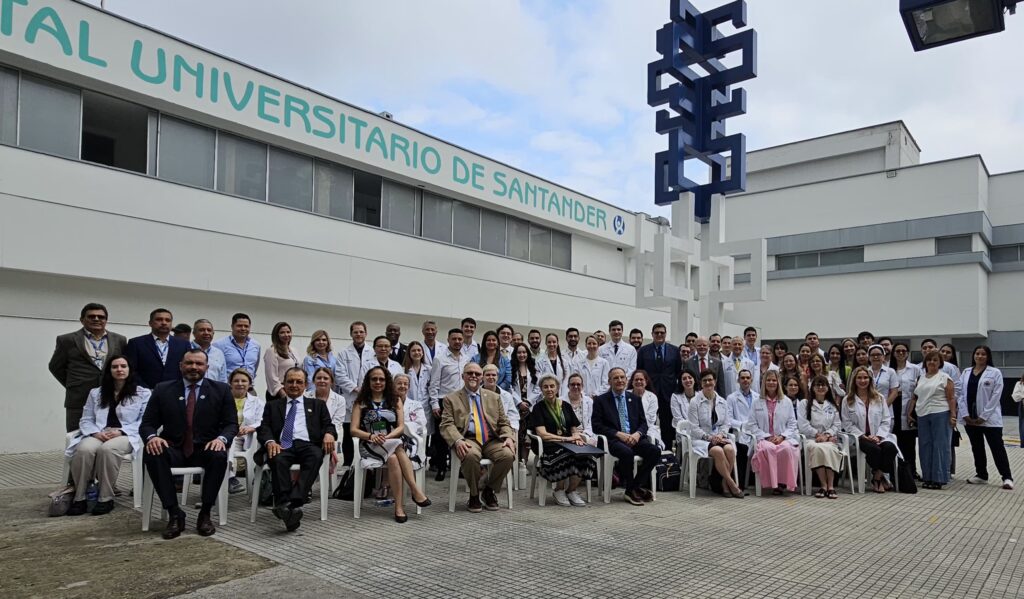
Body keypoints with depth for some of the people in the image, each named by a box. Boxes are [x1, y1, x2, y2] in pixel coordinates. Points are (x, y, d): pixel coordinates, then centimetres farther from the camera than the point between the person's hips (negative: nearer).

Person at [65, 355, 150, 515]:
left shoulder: (143, 393, 10)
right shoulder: (96, 393, 22)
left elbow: (145, 422, 0)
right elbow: (85, 421, 14)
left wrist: (120, 431, -13)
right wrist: (96, 433, -8)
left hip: (127, 436, -3)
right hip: (98, 435, 3)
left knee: (107, 449, -37)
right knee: (84, 449, -32)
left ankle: (106, 498, -26)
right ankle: (79, 498, -22)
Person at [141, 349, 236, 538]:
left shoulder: (221, 390, 6)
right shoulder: (163, 390, 8)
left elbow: (231, 423, 4)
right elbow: (147, 423, 6)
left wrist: (221, 438, -20)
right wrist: (152, 437, -18)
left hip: (205, 450, -1)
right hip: (174, 450, 1)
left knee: (219, 455, -34)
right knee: (152, 454, -30)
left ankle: (205, 514, -17)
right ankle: (174, 514, -20)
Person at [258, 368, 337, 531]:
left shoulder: (317, 404, 26)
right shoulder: (272, 405, 26)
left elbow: (328, 425, 16)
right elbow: (264, 428, 12)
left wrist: (329, 433, -10)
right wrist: (270, 441, -12)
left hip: (307, 445, 0)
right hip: (281, 445, 0)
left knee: (316, 456, -36)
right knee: (277, 459, -36)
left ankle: (295, 502, -46)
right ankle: (283, 504, -45)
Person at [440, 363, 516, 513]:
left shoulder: (494, 397, 22)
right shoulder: (451, 398, 12)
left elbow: (504, 423, 18)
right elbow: (446, 425, 1)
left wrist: (509, 438, -5)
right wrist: (458, 441, -20)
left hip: (491, 441, 3)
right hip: (469, 440, -3)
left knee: (508, 454, -28)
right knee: (471, 455, -37)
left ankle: (489, 490, 0)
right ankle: (474, 495, -8)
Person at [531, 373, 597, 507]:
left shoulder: (566, 406, 17)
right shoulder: (538, 407, 3)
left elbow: (574, 429, 15)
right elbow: (542, 434, -8)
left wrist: (577, 437, -10)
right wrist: (566, 438, -15)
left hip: (569, 445, 4)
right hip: (550, 447, -4)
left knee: (584, 457, -29)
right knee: (570, 456, -35)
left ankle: (571, 491, -5)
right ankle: (559, 490, -8)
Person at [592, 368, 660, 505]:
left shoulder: (635, 399, 17)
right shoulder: (601, 400, 6)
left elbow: (643, 423, 13)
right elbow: (597, 426, -2)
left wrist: (638, 433, -10)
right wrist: (618, 434, -14)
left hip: (635, 437, 4)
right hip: (614, 440, -4)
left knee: (655, 451, -23)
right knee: (627, 452, -36)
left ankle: (635, 487, -9)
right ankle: (632, 489, -12)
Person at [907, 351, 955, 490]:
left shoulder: (945, 378, 1)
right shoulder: (920, 378, 16)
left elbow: (951, 398, -5)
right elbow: (914, 397, 16)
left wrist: (953, 415, -13)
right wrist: (909, 413, 9)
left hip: (940, 414, -5)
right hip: (922, 416, 5)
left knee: (940, 446, -3)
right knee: (925, 446, 6)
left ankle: (938, 479, 1)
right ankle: (928, 477, 13)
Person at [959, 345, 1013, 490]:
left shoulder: (995, 373, -2)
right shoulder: (966, 372, 9)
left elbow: (996, 396, -8)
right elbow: (961, 394, 6)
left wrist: (983, 417, -13)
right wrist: (965, 414, -5)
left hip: (989, 418, -4)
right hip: (970, 418, 4)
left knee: (997, 448, -2)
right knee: (977, 448, 12)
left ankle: (1007, 477, 3)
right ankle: (981, 475, 22)